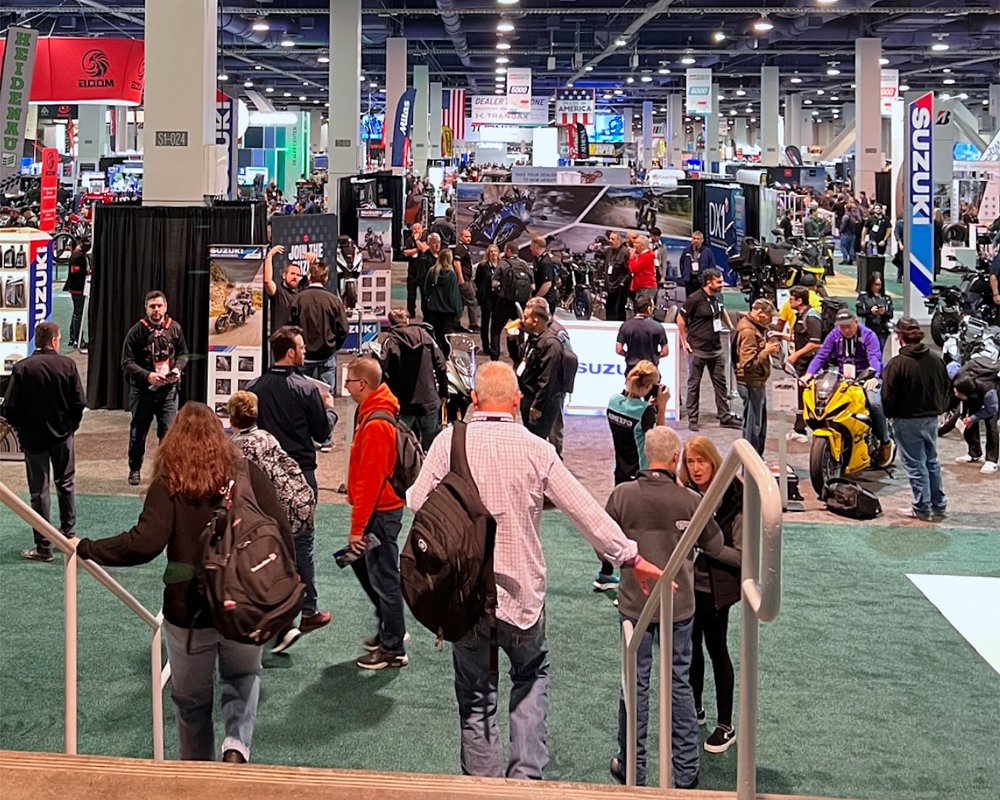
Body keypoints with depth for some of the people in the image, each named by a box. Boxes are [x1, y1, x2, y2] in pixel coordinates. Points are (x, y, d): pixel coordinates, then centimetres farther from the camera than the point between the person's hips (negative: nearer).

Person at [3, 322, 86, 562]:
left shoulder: (22, 368, -13)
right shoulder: (67, 365, -9)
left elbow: (10, 407, -12)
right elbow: (79, 403, -9)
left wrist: (20, 428, 7)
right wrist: (71, 425, 9)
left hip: (33, 437, -1)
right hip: (63, 435, 2)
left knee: (39, 491, 5)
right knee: (65, 484, 19)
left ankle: (43, 547, 7)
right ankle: (68, 534, 27)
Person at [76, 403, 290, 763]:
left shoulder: (169, 483, -9)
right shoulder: (246, 473, -2)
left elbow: (146, 543, -21)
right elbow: (281, 531, -7)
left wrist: (87, 549, -10)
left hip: (188, 612, -2)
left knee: (192, 700, 18)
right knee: (243, 679, 25)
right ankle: (237, 744, 0)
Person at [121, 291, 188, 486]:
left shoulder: (174, 328, 2)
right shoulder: (137, 331, -7)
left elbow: (183, 353, 14)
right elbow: (127, 363, -8)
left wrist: (177, 368, -6)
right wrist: (147, 376, -21)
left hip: (168, 389, 1)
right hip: (142, 389, -1)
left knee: (168, 431, -3)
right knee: (138, 431, 11)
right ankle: (135, 469, 28)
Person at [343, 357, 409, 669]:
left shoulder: (376, 424, -23)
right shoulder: (373, 413, 9)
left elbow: (371, 479, -24)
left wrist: (358, 526, -20)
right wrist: (359, 520, 20)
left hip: (380, 512, -10)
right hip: (381, 507, 10)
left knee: (383, 577, -1)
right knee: (361, 563, 21)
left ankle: (393, 649, 10)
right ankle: (389, 627, 33)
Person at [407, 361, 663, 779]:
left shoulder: (450, 441, -8)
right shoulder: (535, 448, -7)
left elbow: (418, 501, -9)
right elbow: (584, 509, -5)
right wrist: (631, 558, 2)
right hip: (521, 592, 1)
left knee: (476, 699, 13)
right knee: (532, 676, 24)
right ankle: (526, 774, 14)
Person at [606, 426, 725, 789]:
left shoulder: (623, 494, -13)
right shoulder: (690, 500, -13)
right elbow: (715, 547, 1)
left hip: (635, 603, 0)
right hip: (680, 605, 0)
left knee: (636, 684, 11)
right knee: (680, 683, 11)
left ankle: (632, 768, 20)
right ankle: (686, 771, 20)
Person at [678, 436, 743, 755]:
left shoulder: (733, 501, -15)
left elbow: (742, 556, -16)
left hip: (715, 588, -5)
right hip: (686, 584, 5)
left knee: (717, 649, 3)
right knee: (691, 646, 17)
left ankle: (725, 725, 13)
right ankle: (695, 709, 35)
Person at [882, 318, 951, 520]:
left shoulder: (897, 364, -18)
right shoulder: (936, 360, 0)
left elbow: (888, 397, -16)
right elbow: (946, 387, 10)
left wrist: (889, 414, 3)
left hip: (908, 421, -6)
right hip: (932, 419, 6)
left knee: (915, 465, 3)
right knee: (932, 461, 18)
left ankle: (922, 508, 9)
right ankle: (938, 504, 24)